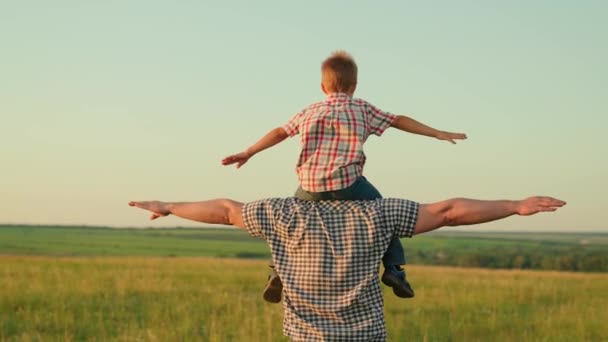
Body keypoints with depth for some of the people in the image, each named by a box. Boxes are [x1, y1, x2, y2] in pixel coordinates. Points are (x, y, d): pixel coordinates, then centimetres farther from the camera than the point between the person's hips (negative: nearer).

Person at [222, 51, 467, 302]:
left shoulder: (310, 112, 19)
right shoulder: (362, 109, 13)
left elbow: (280, 133, 19)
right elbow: (399, 121, 16)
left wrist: (247, 153, 27)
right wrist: (438, 134, 22)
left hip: (310, 188, 2)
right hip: (348, 185, -2)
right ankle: (393, 268, 11)